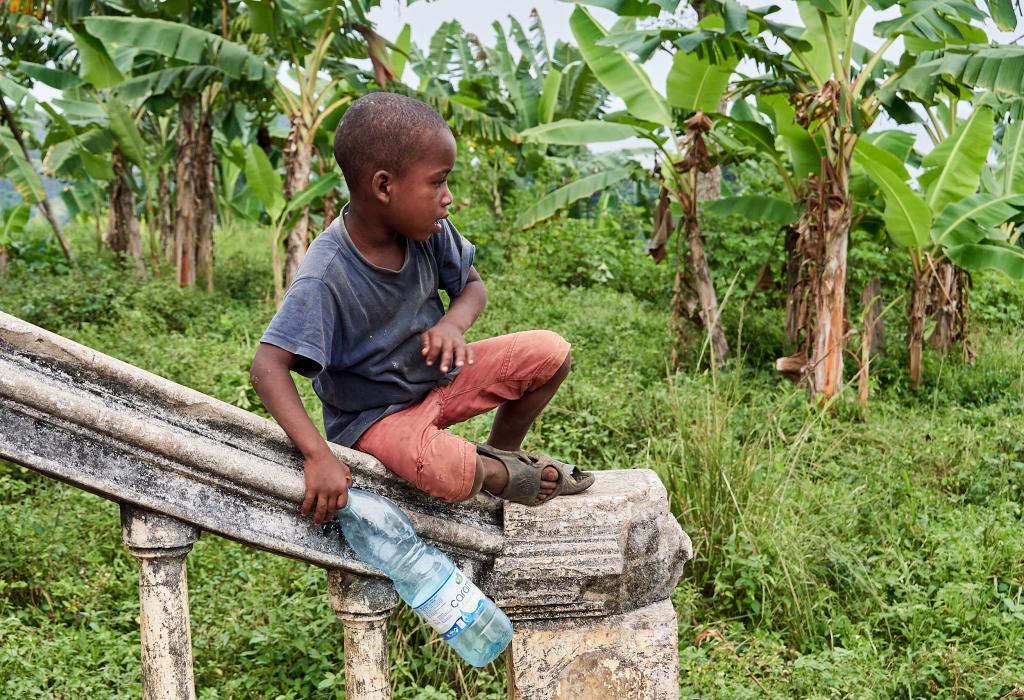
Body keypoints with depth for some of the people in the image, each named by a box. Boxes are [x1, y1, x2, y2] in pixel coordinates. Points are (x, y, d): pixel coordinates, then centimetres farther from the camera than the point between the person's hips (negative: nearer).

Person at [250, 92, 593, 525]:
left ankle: (502, 451, 22)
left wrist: (453, 324, -20)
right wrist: (318, 456, -42)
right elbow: (268, 367, -33)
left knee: (550, 352, -2)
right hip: (375, 415, -7)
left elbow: (472, 287, 5)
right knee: (454, 476, -35)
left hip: (437, 376, 7)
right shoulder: (327, 275, -30)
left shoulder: (429, 230, -12)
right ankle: (502, 476, 3)